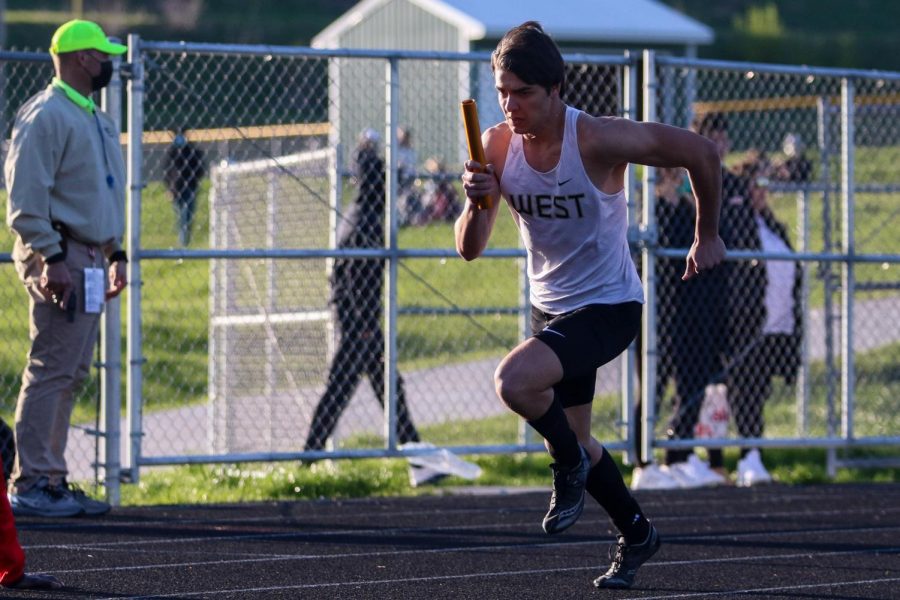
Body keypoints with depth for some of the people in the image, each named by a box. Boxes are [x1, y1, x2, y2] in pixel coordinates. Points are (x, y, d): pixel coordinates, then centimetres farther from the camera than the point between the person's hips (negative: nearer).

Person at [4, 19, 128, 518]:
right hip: (58, 257, -9)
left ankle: (50, 481, 13)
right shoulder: (45, 115, -11)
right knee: (51, 369, -11)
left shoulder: (99, 120, 20)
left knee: (70, 374, 9)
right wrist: (50, 258, -22)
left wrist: (116, 254, 21)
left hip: (91, 260, 10)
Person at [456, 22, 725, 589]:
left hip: (609, 305, -7)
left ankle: (570, 464, 0)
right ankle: (638, 533, 40)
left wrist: (707, 236, -2)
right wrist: (477, 205, -30)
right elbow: (469, 249, -8)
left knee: (514, 380, -29)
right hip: (550, 306, 7)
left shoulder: (599, 139, -24)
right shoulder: (496, 147, -9)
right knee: (572, 437, 16)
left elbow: (701, 152, -13)